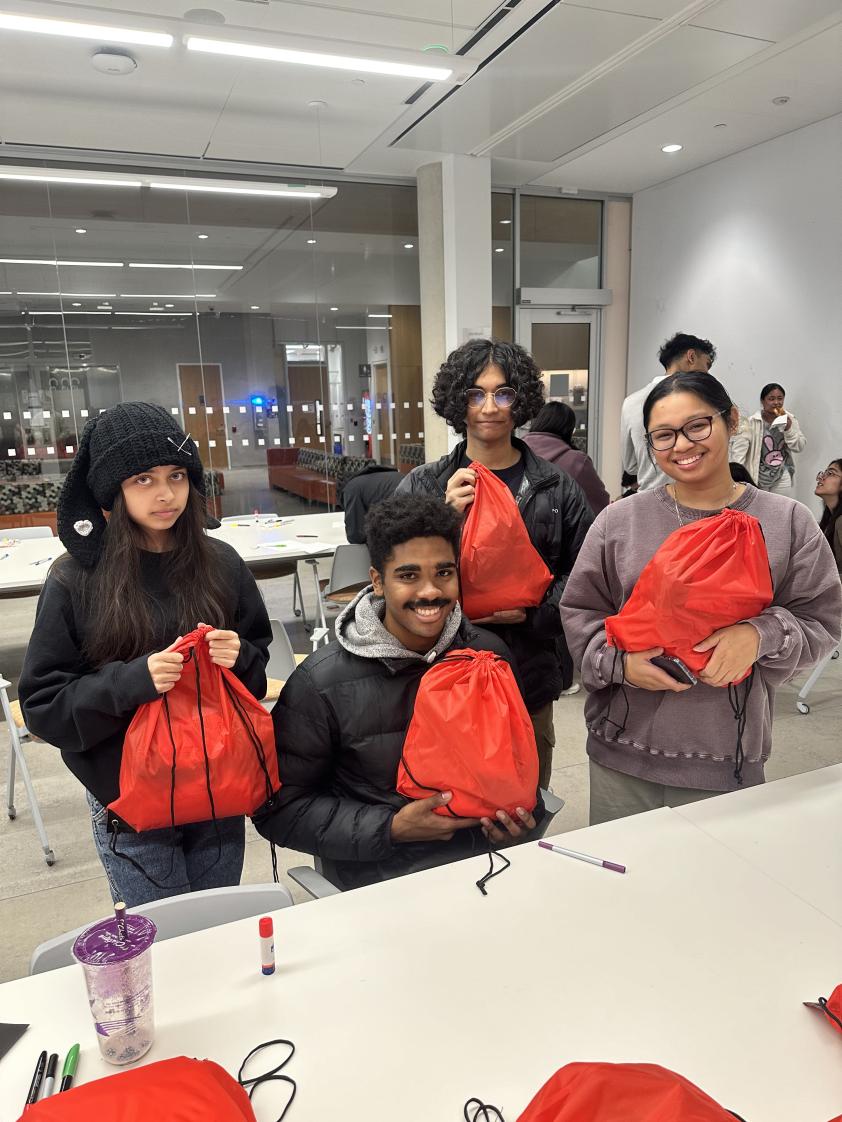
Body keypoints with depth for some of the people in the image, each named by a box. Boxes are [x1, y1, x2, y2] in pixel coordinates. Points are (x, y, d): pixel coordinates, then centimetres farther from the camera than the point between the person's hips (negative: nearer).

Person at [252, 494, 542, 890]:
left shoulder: (490, 654, 1)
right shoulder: (322, 681, -12)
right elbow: (279, 807, -7)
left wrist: (521, 810, -3)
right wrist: (391, 828, -16)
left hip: (485, 855, 5)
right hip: (378, 878, -5)